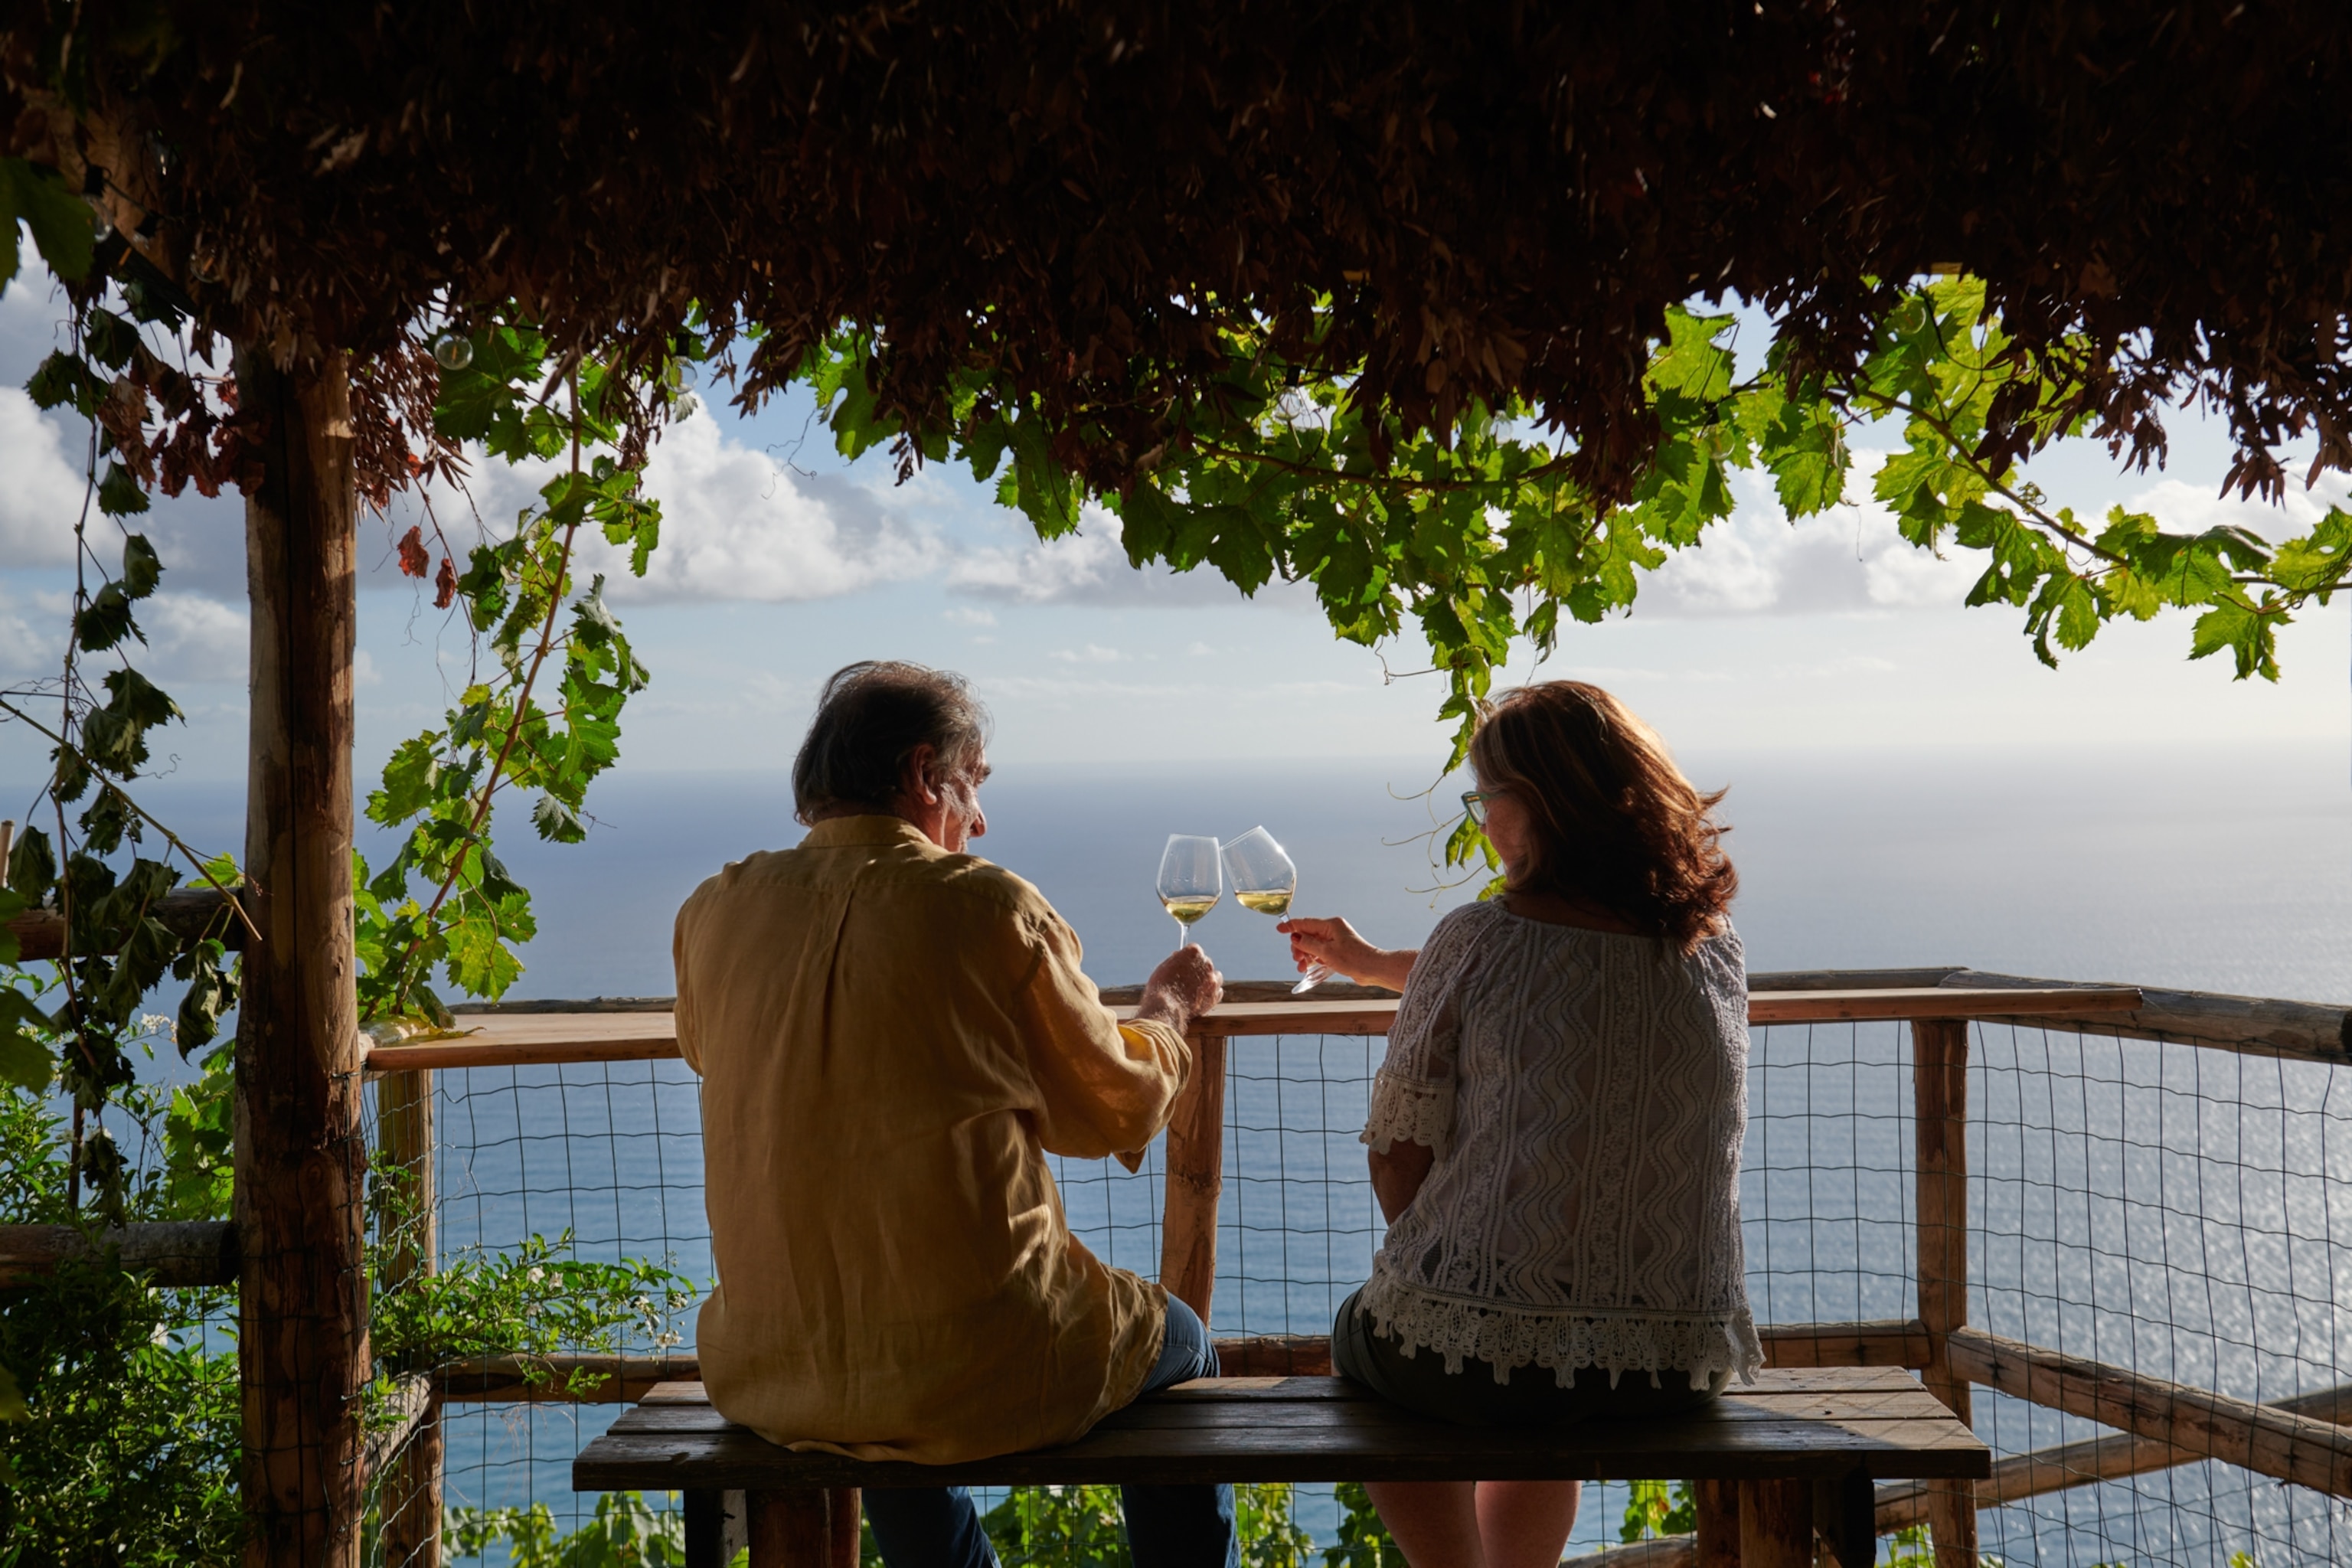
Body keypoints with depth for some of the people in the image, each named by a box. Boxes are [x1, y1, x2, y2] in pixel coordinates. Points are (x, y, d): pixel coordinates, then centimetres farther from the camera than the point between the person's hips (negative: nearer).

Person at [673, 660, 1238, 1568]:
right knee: (1178, 1346, 26)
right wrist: (1166, 1011, 18)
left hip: (766, 1382, 5)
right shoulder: (987, 907, -14)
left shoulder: (714, 913, -3)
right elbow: (1113, 1111, -3)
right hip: (984, 1374, -4)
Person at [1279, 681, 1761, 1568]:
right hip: (1675, 1365, 5)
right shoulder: (1713, 946, 5)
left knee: (1361, 1337, 30)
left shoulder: (1475, 942, -11)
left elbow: (1398, 1156, -5)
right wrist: (1369, 964, 35)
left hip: (1478, 1345, -5)